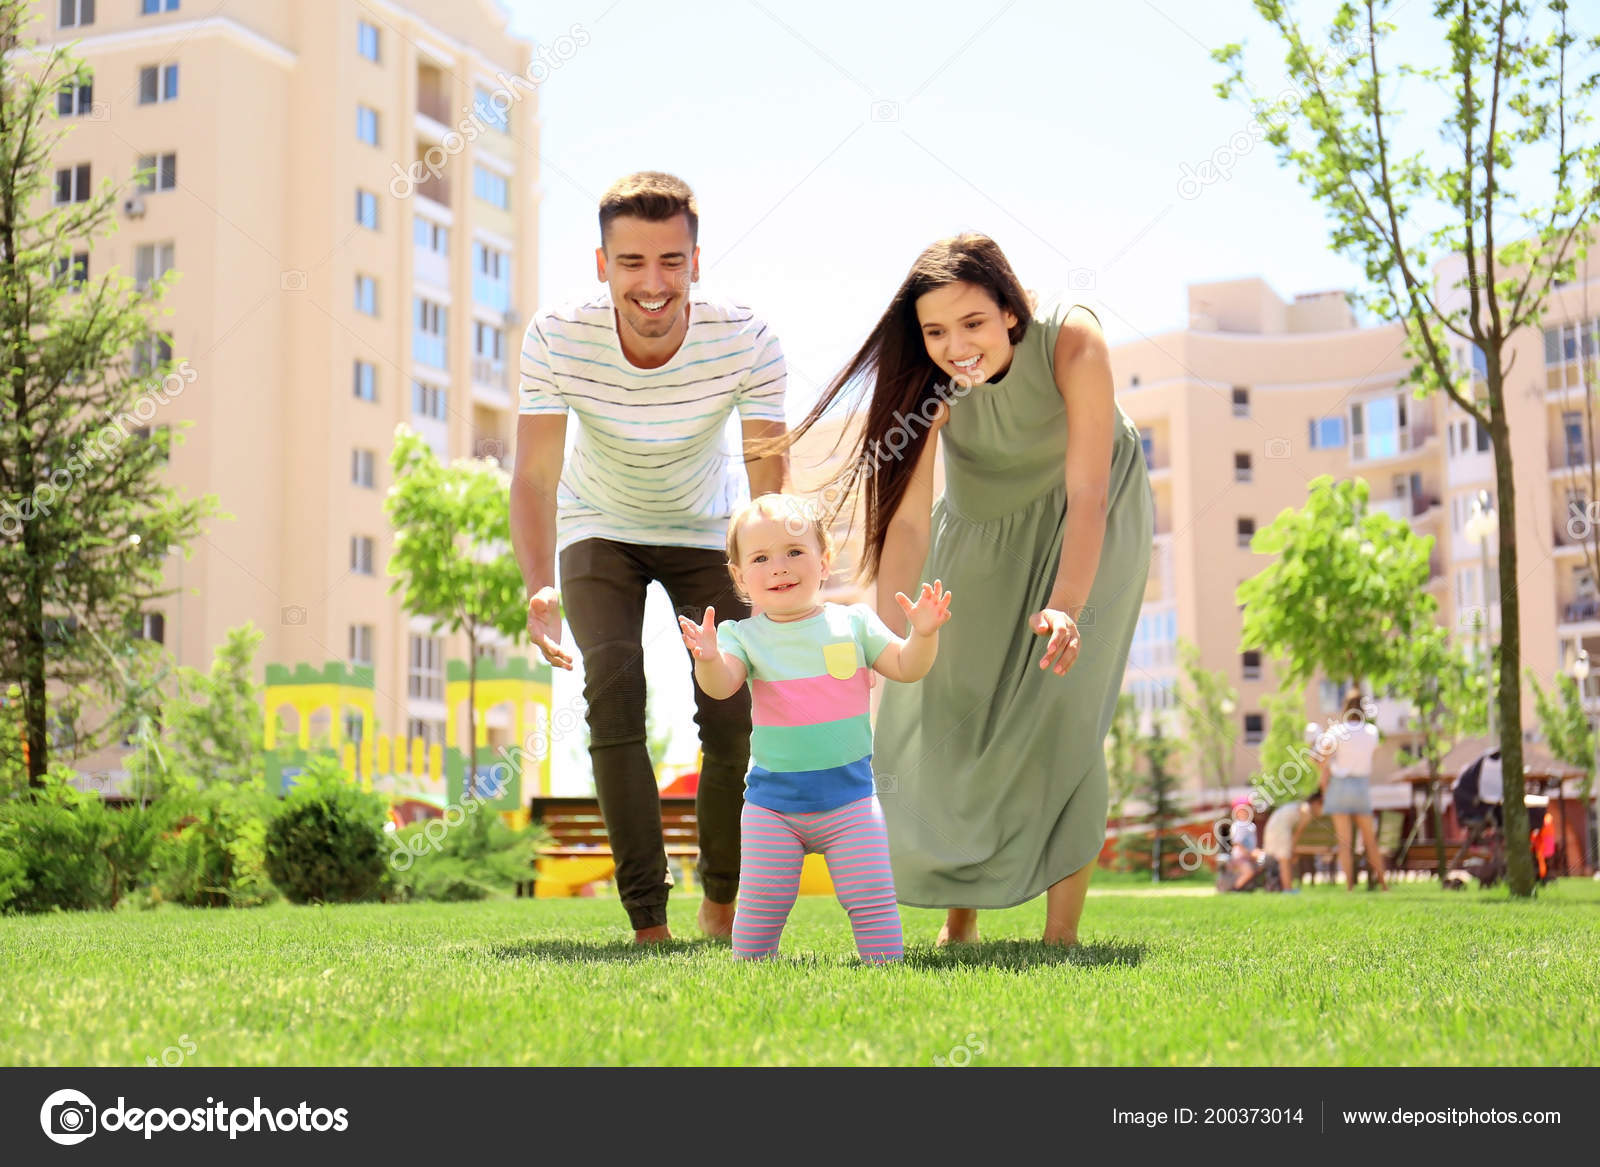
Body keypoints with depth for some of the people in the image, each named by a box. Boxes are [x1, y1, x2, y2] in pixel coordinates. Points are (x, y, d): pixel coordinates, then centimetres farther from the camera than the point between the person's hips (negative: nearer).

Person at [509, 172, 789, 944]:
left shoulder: (747, 343, -29)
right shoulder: (557, 339, -28)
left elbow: (768, 489, -30)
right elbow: (534, 477, -29)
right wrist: (539, 588, -47)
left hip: (705, 533, 0)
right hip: (601, 532, 0)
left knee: (733, 713, -11)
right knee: (613, 692, -20)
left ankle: (723, 901, 15)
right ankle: (647, 921, -13)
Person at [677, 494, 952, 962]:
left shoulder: (852, 623, 2)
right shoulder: (744, 636, -1)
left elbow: (906, 668, 1)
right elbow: (721, 686, -17)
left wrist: (923, 634, -19)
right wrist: (708, 659, -40)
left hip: (848, 795, 0)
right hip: (772, 799, 0)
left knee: (871, 900, -1)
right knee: (761, 905, 1)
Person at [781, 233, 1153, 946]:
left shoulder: (1072, 343, -34)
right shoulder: (930, 380, -27)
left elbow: (1087, 494, -37)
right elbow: (908, 518, -34)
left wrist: (1065, 608, -52)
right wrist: (888, 637, -48)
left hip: (1090, 520, -3)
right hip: (983, 521, 3)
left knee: (1059, 707, -16)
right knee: (942, 703, -1)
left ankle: (1062, 931, -8)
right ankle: (959, 922, 17)